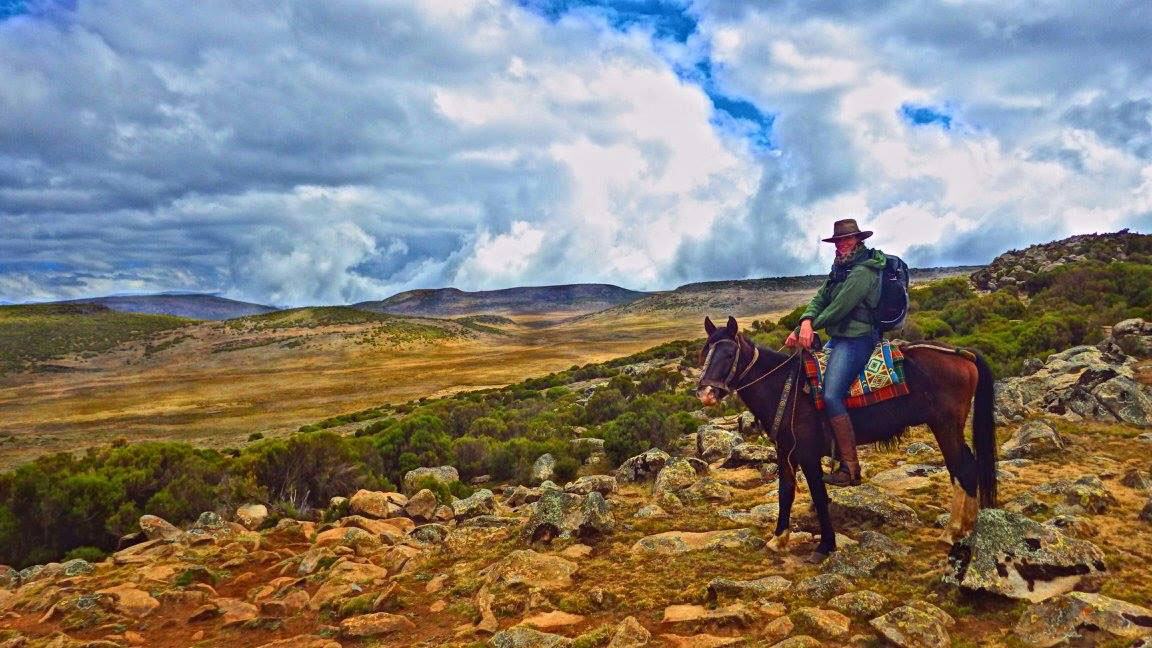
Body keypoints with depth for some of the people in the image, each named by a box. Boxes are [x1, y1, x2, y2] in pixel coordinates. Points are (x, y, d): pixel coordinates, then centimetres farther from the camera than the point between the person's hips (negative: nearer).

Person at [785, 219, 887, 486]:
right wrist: (806, 322, -12)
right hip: (838, 338, 11)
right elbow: (819, 299, 9)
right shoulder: (840, 269, 17)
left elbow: (838, 309, -19)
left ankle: (850, 468, -19)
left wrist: (808, 328, -9)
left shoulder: (863, 271, -15)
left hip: (855, 340, -11)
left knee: (831, 395, -22)